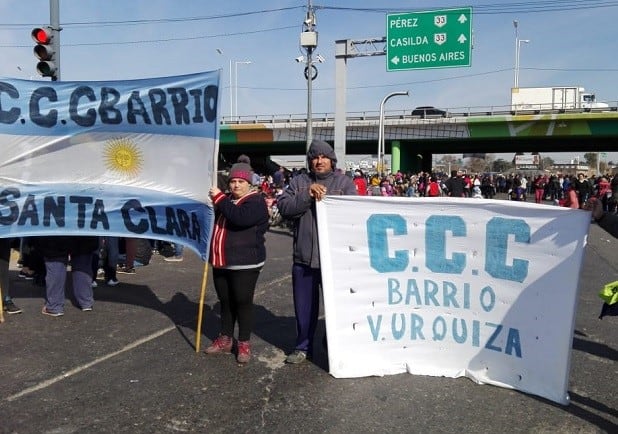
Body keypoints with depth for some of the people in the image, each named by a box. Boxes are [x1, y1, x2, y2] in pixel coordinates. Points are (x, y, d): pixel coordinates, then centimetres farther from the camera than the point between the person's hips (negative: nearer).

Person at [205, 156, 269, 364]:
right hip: (221, 262, 7)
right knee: (225, 301, 15)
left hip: (245, 263, -7)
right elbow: (216, 223, 27)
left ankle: (244, 343, 10)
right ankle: (225, 339, 27)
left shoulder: (256, 201, -10)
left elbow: (240, 217, -30)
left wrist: (219, 198, -22)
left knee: (243, 302, -1)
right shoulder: (227, 200, 16)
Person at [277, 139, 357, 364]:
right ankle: (303, 346, 29)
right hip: (304, 256, 2)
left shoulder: (344, 182, 2)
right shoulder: (299, 182, 8)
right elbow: (284, 207, -6)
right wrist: (307, 194, -17)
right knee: (304, 305, 13)